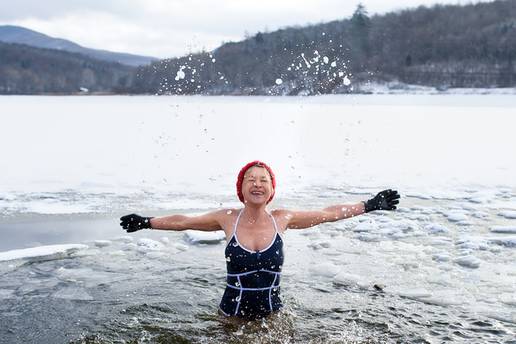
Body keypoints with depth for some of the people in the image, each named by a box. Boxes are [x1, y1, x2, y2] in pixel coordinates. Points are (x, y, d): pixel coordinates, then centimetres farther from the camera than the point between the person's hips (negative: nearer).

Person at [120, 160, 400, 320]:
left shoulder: (282, 219, -7)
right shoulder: (228, 219, -8)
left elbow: (330, 214, 2)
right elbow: (182, 222, 5)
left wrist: (370, 205, 5)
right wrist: (146, 222, 6)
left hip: (272, 313, 1)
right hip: (232, 314, 0)